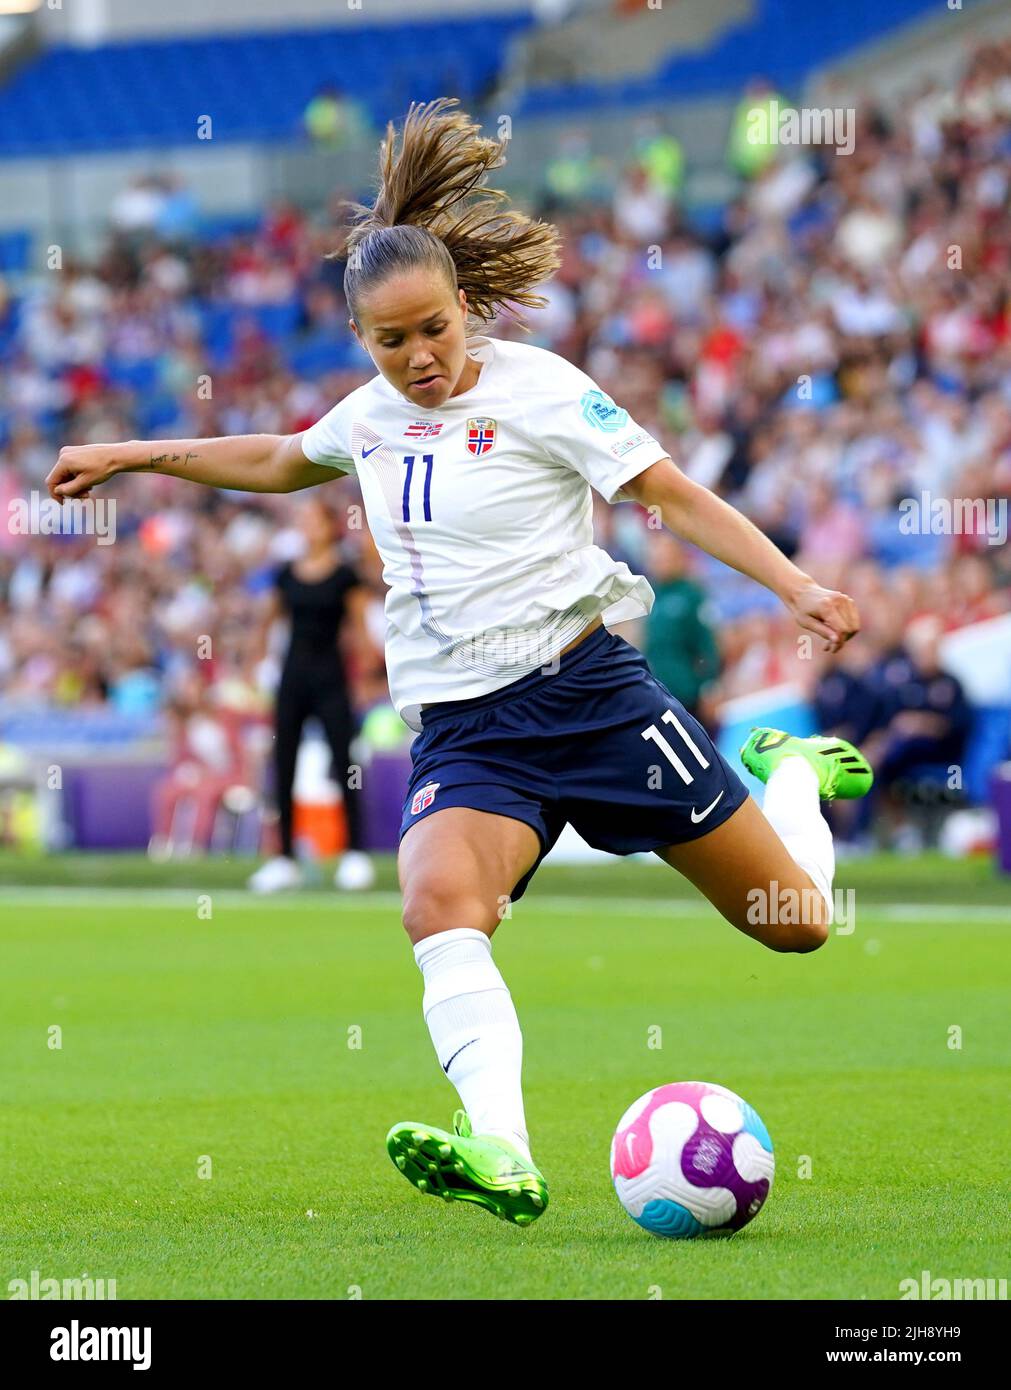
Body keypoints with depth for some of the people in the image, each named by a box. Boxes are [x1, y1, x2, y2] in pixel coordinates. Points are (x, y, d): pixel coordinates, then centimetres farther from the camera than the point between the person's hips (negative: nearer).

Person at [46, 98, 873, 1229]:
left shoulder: (538, 392, -7)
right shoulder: (371, 416, 10)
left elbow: (676, 496, -8)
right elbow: (282, 461, 32)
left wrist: (795, 586, -19)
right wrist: (134, 456, 33)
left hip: (586, 692, -3)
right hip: (462, 731, 3)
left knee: (794, 926, 3)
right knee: (440, 900, -32)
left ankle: (791, 776, 39)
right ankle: (503, 1157, -47)